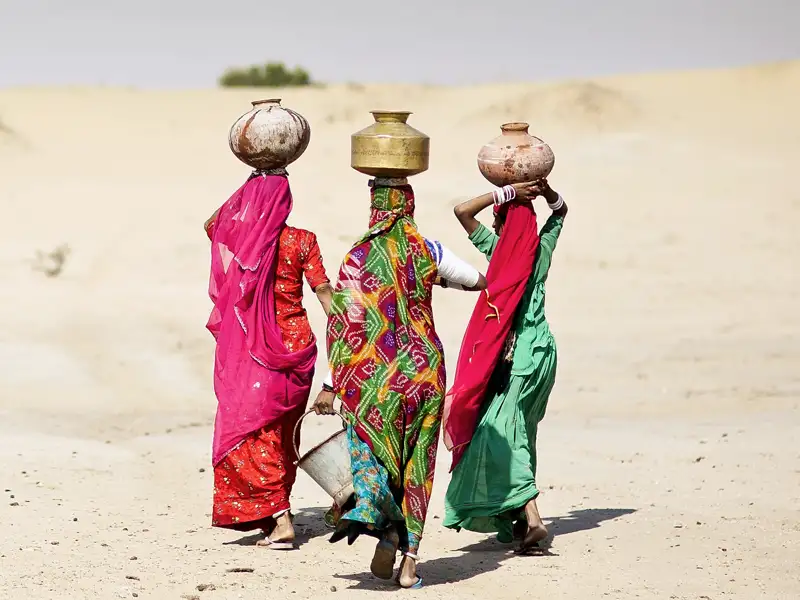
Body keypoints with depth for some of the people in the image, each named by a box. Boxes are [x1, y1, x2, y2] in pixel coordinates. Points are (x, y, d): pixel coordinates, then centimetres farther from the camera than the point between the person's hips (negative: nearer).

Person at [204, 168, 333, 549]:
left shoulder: (235, 237, -5)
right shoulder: (301, 241, -6)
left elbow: (211, 223, 18)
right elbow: (324, 291, -8)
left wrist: (251, 187, 15)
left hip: (254, 350, -2)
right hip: (298, 343, 2)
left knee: (255, 434, 0)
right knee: (283, 433, 16)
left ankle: (279, 519, -13)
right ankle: (276, 514, 27)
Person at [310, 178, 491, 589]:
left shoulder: (358, 258, -6)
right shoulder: (427, 251, 1)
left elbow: (344, 325, -9)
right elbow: (478, 281, 15)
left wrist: (331, 384, -5)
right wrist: (436, 278, 35)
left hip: (376, 376, -2)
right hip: (424, 370, 2)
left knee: (371, 451, 7)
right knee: (416, 465, 8)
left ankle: (371, 509, -25)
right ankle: (409, 559, 6)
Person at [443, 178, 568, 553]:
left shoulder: (499, 248, -8)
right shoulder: (541, 248, 8)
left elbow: (462, 210, -10)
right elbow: (560, 210, 27)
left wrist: (509, 192, -8)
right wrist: (545, 190, 9)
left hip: (516, 356, -7)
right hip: (544, 350, 7)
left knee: (500, 432, -10)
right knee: (522, 433, 15)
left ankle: (531, 517, -25)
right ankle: (520, 516, 21)